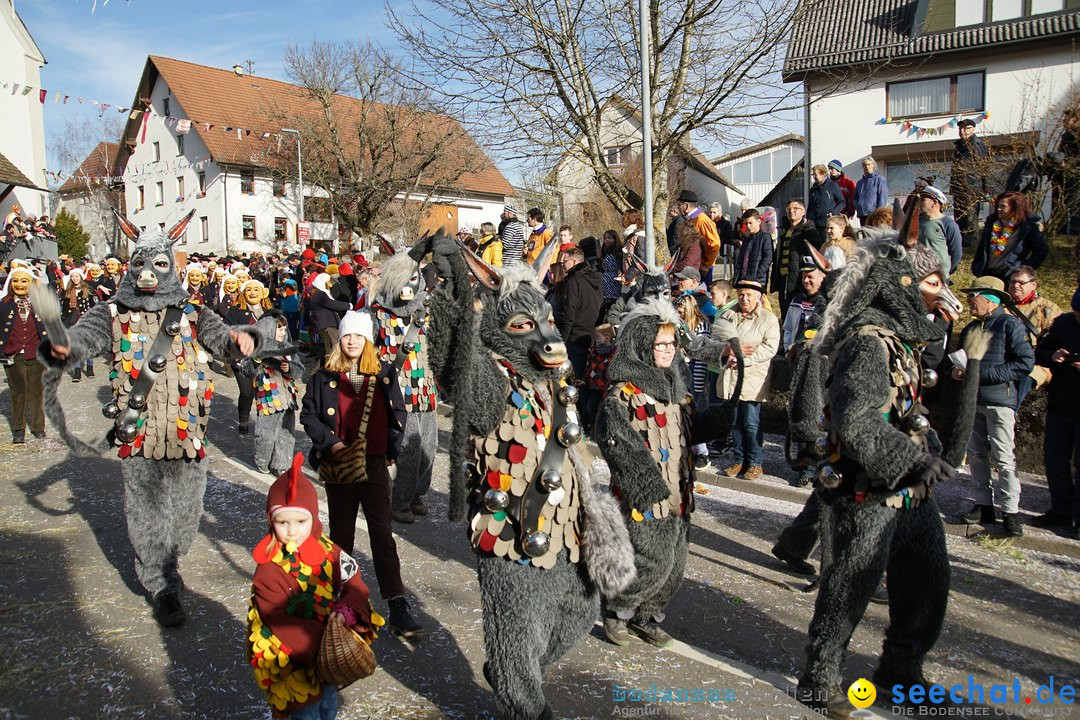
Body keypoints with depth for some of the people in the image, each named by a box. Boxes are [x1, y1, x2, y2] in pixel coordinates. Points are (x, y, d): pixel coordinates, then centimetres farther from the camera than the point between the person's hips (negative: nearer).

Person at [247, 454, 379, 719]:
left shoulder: (328, 552, -8)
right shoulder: (268, 570, -21)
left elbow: (354, 583, -4)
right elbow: (281, 621, -22)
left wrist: (346, 611, -23)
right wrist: (319, 642, -28)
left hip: (330, 643, 5)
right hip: (290, 657, -4)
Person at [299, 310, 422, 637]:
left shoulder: (384, 373, 4)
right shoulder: (325, 376, 2)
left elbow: (399, 412, 9)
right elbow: (308, 415, 4)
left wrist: (392, 446, -2)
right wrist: (330, 442, -10)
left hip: (374, 464, 0)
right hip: (338, 466, 0)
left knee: (382, 533, -3)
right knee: (341, 531, 13)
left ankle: (397, 607, -3)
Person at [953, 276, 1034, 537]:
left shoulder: (1010, 324, -6)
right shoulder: (970, 329, 17)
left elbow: (1025, 363, -14)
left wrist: (982, 374, -17)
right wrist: (958, 371, 3)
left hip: (1000, 400, -7)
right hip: (972, 401, 7)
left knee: (1003, 457, -7)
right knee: (975, 454, 9)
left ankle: (1011, 511, 0)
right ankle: (983, 505, 17)